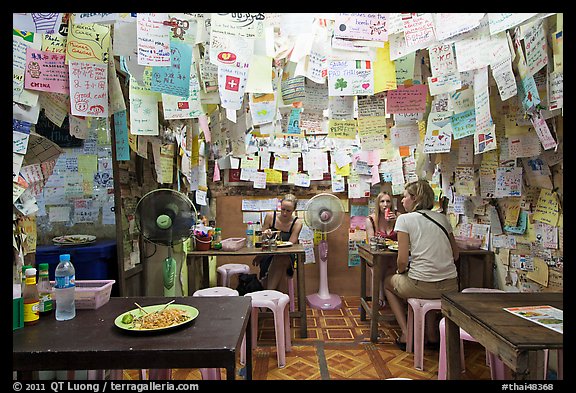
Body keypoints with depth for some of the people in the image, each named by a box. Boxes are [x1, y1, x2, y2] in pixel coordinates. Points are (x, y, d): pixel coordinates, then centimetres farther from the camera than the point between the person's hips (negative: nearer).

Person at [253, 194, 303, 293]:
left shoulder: (297, 223, -6)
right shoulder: (270, 216, -3)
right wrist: (265, 235, -19)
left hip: (287, 256, 0)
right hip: (268, 256, 0)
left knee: (281, 260, -36)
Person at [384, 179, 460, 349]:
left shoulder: (404, 219, -6)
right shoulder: (442, 217, 11)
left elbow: (402, 260, -11)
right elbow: (455, 255, 15)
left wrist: (400, 271, 9)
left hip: (423, 287, -6)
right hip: (451, 286, 6)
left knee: (388, 282, 25)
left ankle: (406, 334, 16)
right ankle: (432, 334, 33)